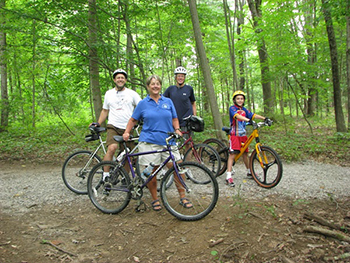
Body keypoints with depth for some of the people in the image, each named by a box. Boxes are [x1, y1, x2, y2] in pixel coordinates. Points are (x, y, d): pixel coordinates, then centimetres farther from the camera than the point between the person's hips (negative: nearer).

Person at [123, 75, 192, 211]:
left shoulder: (168, 101, 12)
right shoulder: (143, 103, 8)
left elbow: (174, 118, 18)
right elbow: (133, 119, 14)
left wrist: (177, 130, 0)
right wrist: (126, 132, 1)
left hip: (168, 141, 2)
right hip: (149, 142, -1)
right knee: (151, 172, 2)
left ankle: (183, 197, 12)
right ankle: (155, 199, 21)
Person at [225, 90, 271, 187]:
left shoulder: (244, 109, 13)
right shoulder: (232, 108, -7)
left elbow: (253, 115, 3)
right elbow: (237, 116, -26)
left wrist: (264, 118, -11)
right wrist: (248, 120, -41)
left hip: (243, 134, 6)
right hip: (235, 134, -6)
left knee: (245, 153, 16)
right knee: (233, 153, -12)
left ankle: (249, 172, 32)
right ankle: (228, 176, -12)